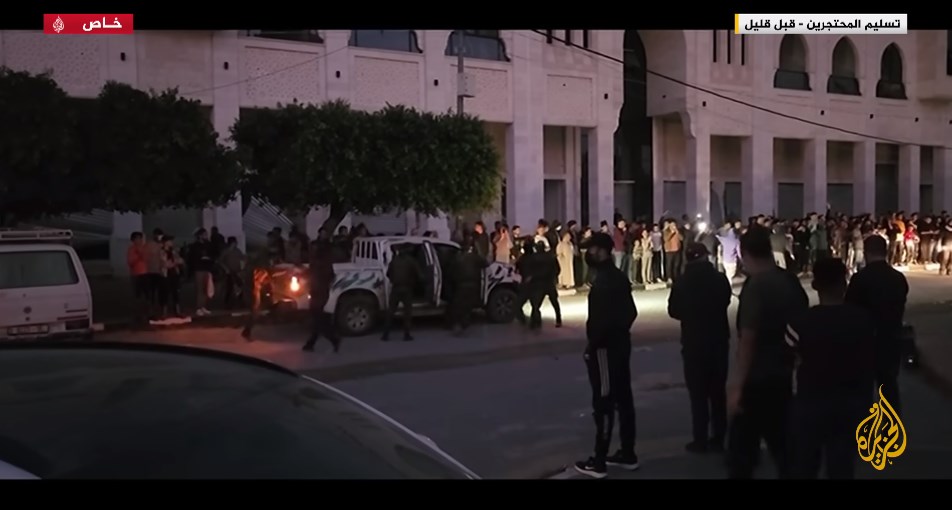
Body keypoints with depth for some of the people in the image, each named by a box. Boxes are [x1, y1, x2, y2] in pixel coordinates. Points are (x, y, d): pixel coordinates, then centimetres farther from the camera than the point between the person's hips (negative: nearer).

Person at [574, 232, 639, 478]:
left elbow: (602, 319, -25)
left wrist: (592, 345, -15)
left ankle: (598, 462, 3)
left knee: (603, 404, -4)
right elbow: (631, 312, 15)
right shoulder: (619, 277, 10)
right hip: (621, 343, 10)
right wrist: (621, 331, 15)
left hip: (605, 348, -10)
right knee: (623, 399, 14)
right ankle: (628, 454, 23)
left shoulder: (604, 282, -20)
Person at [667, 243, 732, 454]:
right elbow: (726, 301, 10)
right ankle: (718, 439, 16)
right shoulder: (720, 279, -7)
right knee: (718, 391, 12)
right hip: (719, 340, 2)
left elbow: (673, 311, -2)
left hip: (694, 342, -2)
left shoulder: (682, 283, -12)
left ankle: (701, 440, 6)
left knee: (698, 393, 5)